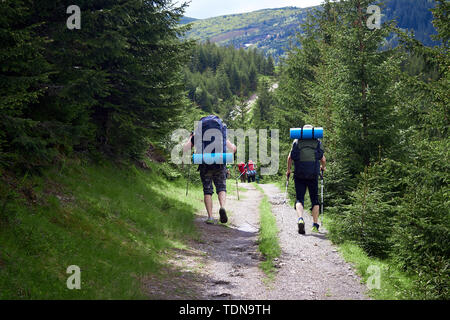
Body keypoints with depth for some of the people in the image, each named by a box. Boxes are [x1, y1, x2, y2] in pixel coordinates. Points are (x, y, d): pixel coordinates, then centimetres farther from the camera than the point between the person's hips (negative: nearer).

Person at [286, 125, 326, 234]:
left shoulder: (296, 141, 6)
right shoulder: (317, 142, 7)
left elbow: (290, 157, 2)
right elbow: (323, 159, 6)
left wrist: (288, 170, 16)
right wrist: (323, 167, 27)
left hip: (299, 175, 0)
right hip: (313, 175, 1)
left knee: (300, 198, 1)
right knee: (315, 200, 12)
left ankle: (300, 219, -25)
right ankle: (315, 225, 11)